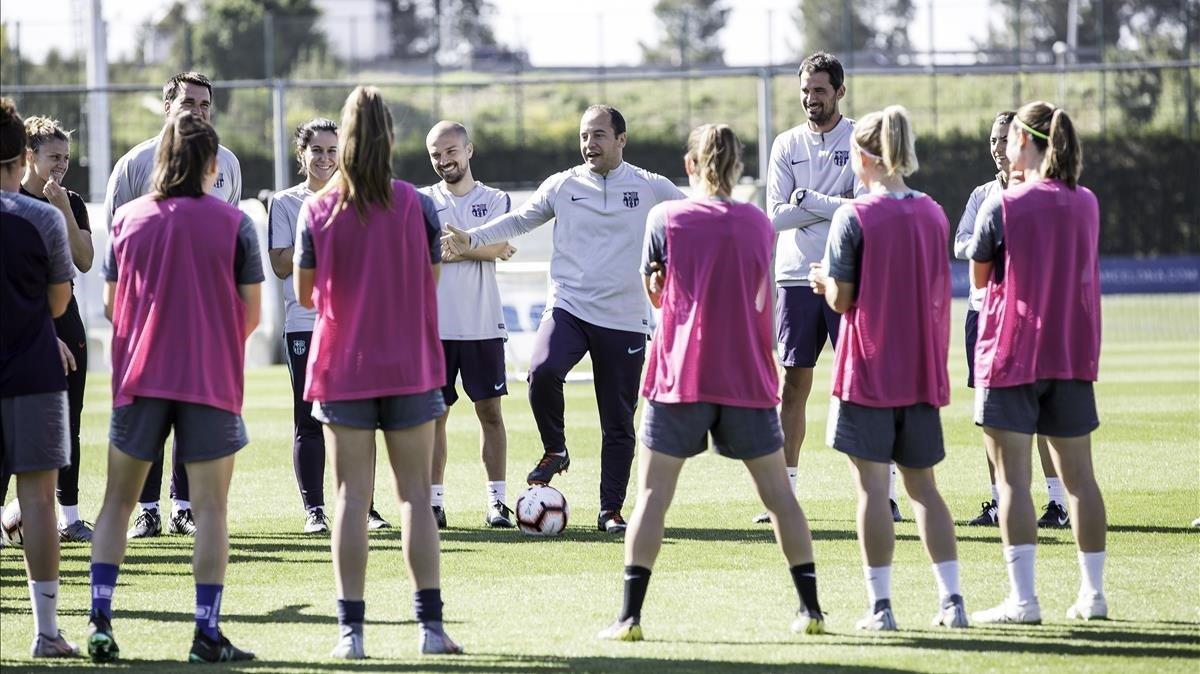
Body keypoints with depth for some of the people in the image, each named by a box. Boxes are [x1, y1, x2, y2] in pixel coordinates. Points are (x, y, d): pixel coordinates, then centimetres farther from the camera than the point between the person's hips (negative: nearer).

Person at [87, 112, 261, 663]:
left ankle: (99, 619, 0)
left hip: (139, 374, 2)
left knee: (118, 500, 12)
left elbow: (111, 305, 8)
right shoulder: (232, 223, -3)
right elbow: (251, 314, -1)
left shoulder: (127, 219, 4)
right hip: (211, 380, -2)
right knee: (210, 507, 3)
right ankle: (207, 633, -1)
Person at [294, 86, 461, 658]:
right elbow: (432, 284, 3)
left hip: (342, 369, 0)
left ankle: (351, 628, -1)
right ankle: (430, 623, 2)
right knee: (415, 494, 6)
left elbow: (304, 294, 1)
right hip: (411, 368, 0)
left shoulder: (318, 211, -6)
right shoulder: (418, 206, -5)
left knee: (352, 496, 2)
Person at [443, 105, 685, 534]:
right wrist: (472, 240, 0)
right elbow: (519, 220, 11)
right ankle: (555, 450, -3)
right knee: (543, 372, -29)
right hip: (568, 306, 0)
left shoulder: (650, 189, 3)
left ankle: (611, 510, 13)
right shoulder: (562, 186, 6)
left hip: (625, 320, 0)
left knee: (618, 424, 1)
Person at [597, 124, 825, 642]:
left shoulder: (665, 218, -3)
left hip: (679, 381, -2)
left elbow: (654, 292, 9)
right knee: (777, 492, 12)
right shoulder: (758, 224, 4)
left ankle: (630, 616, -6)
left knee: (652, 494, 1)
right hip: (748, 381, 2)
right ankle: (811, 609, 12)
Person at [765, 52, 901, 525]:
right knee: (793, 385, 4)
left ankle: (885, 494, -2)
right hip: (796, 277, 3)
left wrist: (806, 200, -11)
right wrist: (835, 206, -9)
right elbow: (776, 216, -1)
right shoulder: (787, 145, 8)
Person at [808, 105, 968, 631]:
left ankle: (880, 605, -3)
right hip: (922, 369, 5)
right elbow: (937, 292, 12)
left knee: (871, 484, -1)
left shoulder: (853, 218, -12)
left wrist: (824, 281, 10)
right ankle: (951, 598, 8)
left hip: (869, 370, -5)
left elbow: (842, 300, -11)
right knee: (922, 483, 13)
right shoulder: (933, 214, 5)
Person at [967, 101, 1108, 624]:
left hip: (1010, 354, -5)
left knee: (1013, 477, -4)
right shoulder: (1087, 205, 4)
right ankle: (1093, 592, 14)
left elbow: (978, 276, 0)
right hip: (1074, 355, 5)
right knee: (1078, 475, 11)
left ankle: (1022, 598, -10)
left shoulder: (1002, 207, -11)